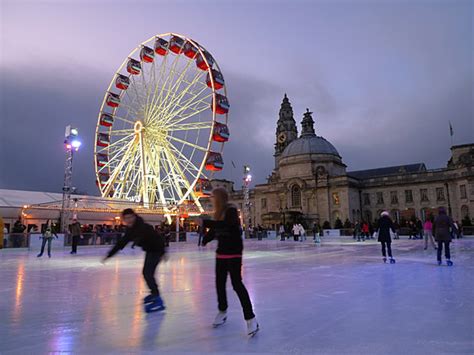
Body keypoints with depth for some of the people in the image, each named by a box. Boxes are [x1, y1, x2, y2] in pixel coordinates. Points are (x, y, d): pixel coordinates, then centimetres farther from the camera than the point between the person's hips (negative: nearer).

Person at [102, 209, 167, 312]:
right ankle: (154, 293, 40)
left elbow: (157, 237, -31)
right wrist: (109, 255, 13)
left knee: (148, 273, -17)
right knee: (146, 272, 19)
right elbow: (121, 243, 10)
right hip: (149, 250, 9)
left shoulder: (143, 227, -26)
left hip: (156, 250, -9)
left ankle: (158, 300, -17)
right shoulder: (130, 230, 1)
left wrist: (162, 252, -37)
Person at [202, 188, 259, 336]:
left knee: (237, 283, -10)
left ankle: (250, 318, -1)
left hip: (234, 253, -8)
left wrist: (205, 222, -28)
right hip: (221, 252, 8)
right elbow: (214, 230, 14)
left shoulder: (231, 210, -15)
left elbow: (225, 225, -31)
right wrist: (205, 239, 2)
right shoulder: (218, 212, 8)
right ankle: (222, 311, 37)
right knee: (219, 283, 15)